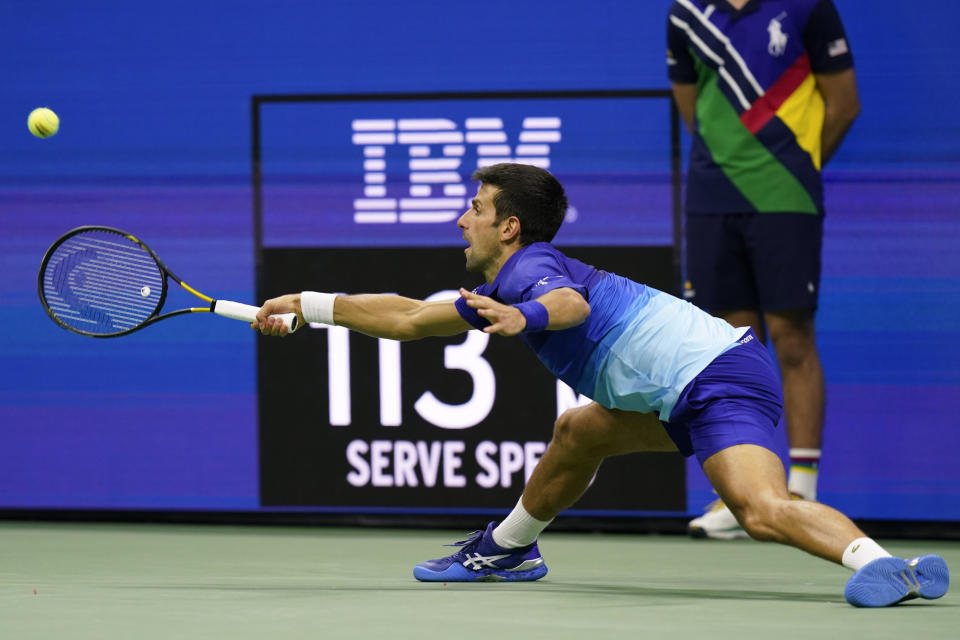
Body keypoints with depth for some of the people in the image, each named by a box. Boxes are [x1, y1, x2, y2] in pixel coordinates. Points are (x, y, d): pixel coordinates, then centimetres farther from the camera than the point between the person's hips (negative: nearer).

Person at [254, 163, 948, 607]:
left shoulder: (532, 267, -8)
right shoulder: (502, 289, 22)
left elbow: (570, 304, -33)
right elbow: (408, 317, 33)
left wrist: (526, 317, -53)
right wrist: (307, 306, 36)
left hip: (721, 376, -10)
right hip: (688, 392, 10)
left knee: (761, 507, -31)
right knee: (579, 431, 27)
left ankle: (880, 563, -52)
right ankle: (506, 548, 44)